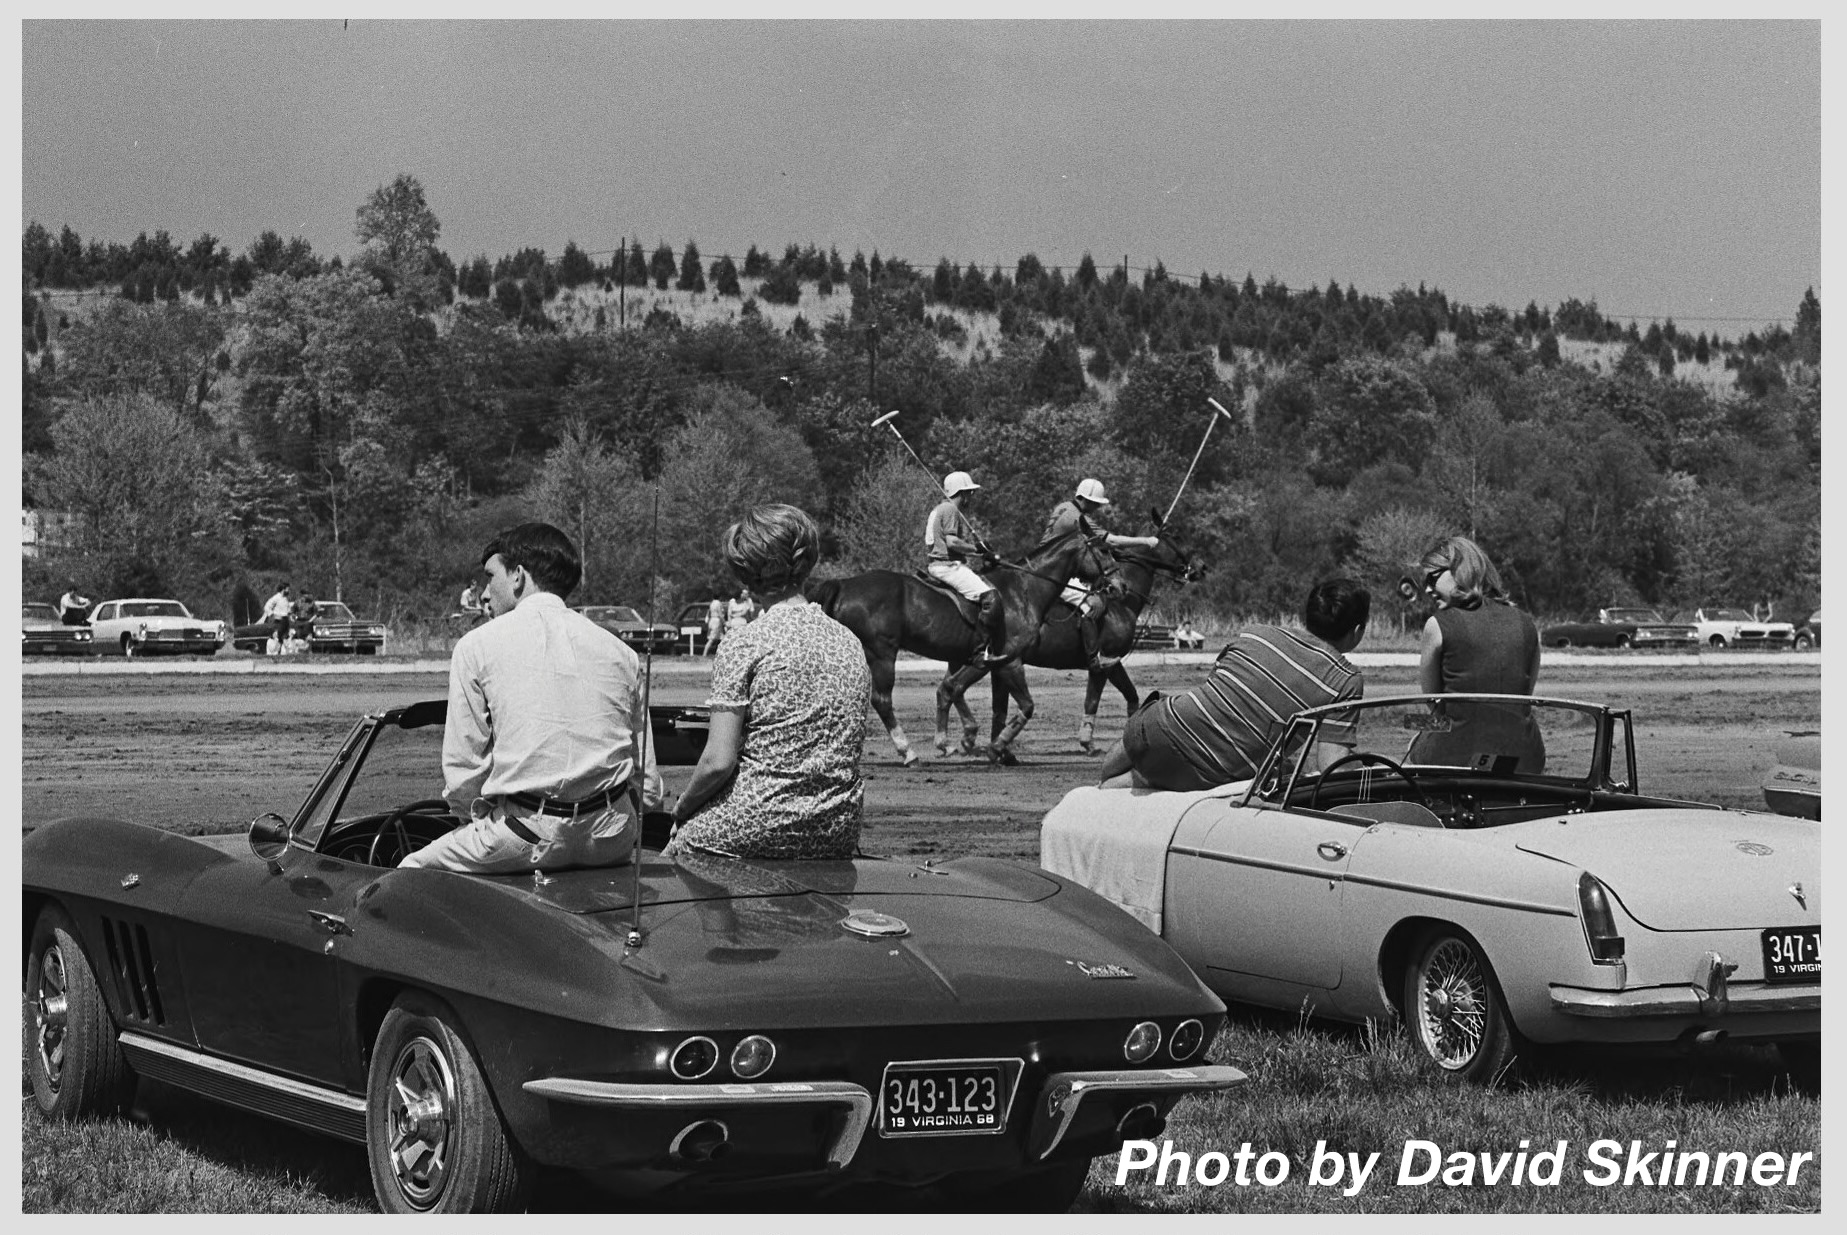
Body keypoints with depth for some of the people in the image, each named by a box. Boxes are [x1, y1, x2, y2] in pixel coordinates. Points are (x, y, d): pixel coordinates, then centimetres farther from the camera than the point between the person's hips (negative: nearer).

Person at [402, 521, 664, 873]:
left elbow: (462, 772, -1)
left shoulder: (476, 646, 3)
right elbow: (649, 788, 12)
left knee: (410, 871, 15)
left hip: (528, 838, -4)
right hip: (611, 841, 4)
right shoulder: (620, 651, 13)